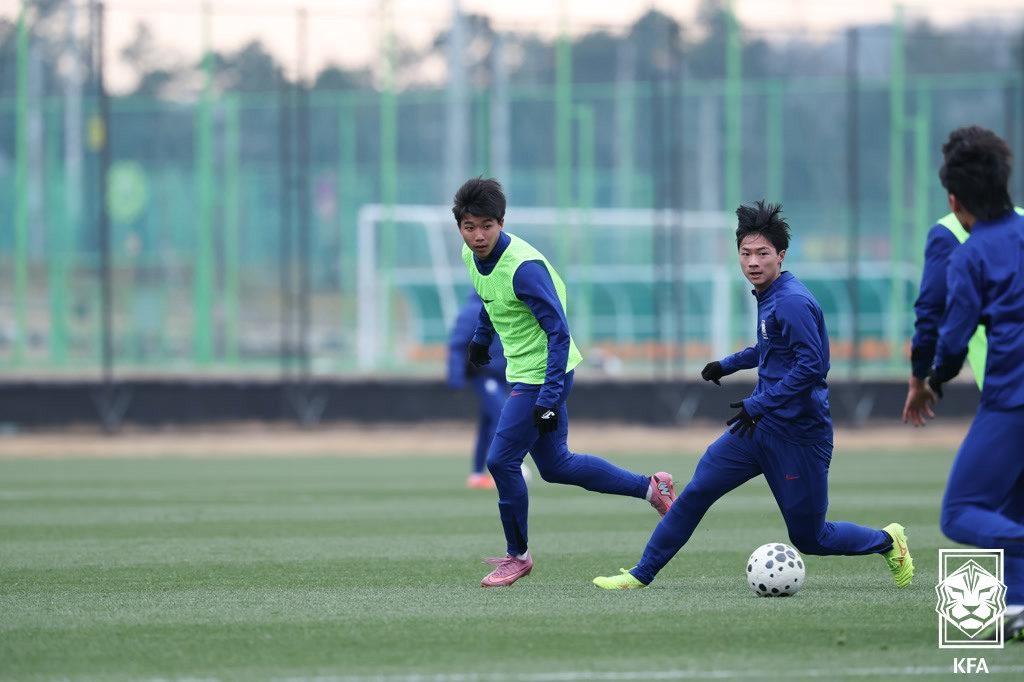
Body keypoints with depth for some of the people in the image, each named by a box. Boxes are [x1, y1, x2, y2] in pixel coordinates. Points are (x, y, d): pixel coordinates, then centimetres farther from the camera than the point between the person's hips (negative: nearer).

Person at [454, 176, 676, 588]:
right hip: (524, 372, 9)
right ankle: (650, 488, 26)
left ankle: (517, 555, 12)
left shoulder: (524, 267, -27)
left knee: (501, 461, -6)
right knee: (555, 466, 15)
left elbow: (559, 332, -26)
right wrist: (481, 338, 35)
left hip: (542, 375, -9)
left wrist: (549, 397, -29)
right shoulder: (471, 255, -2)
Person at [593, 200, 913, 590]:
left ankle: (888, 543, 27)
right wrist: (728, 365, 33)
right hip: (761, 424, 8)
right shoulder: (767, 296, 10)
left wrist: (759, 405, -26)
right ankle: (642, 575, 8)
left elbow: (811, 364, -26)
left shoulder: (792, 301, -19)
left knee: (809, 539, 2)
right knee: (696, 491, 1)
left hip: (799, 436, -8)